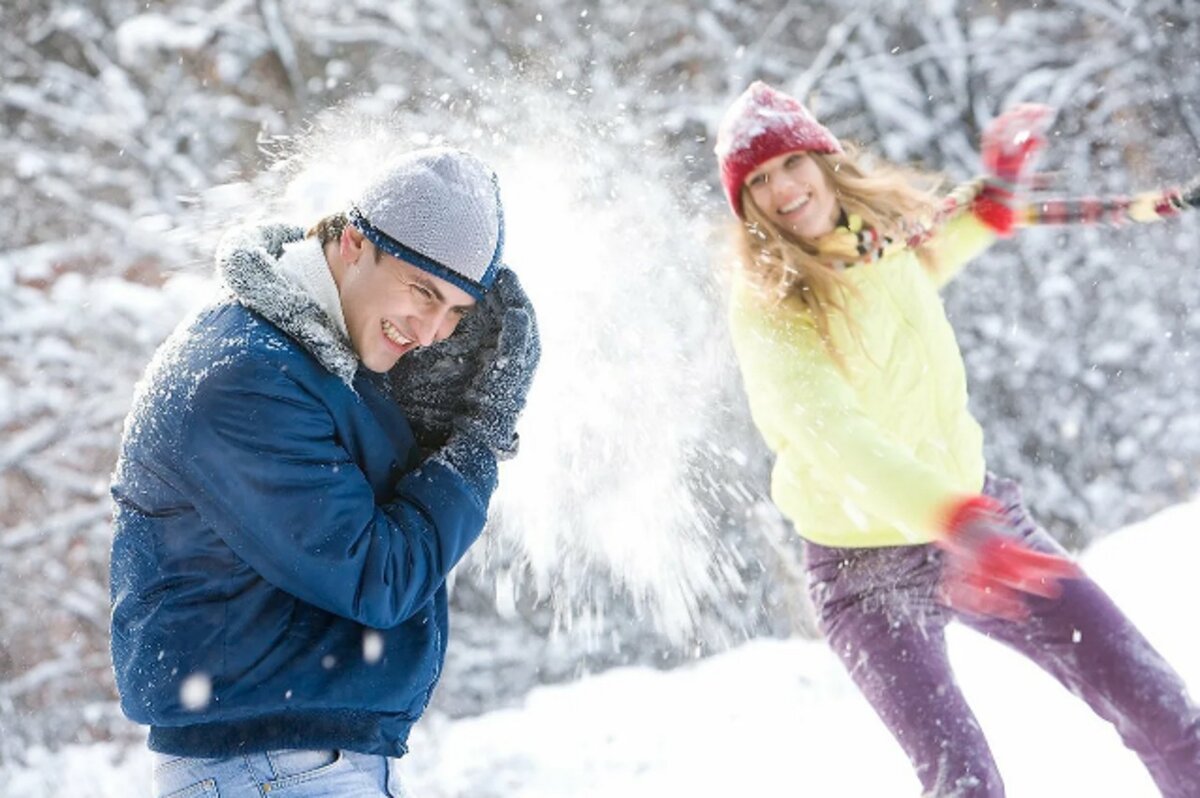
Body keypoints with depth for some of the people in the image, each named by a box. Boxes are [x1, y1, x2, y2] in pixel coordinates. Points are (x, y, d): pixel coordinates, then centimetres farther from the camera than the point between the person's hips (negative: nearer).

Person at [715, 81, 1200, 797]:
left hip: (979, 516, 6)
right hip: (868, 570, -6)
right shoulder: (769, 309, -21)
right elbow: (832, 433, -38)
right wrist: (957, 522, -51)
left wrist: (995, 196, 13)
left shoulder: (886, 227, -3)